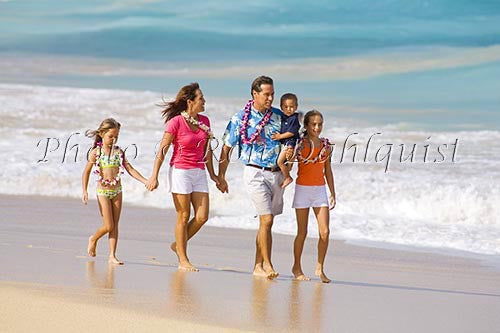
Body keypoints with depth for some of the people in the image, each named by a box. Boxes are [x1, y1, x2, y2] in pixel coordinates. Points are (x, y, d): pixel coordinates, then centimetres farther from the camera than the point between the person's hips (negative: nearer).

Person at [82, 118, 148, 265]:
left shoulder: (118, 152, 4)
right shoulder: (96, 152, -5)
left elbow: (130, 169, 3)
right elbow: (86, 172, -1)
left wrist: (145, 181, -8)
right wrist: (84, 191, -9)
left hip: (117, 191, 4)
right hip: (103, 191, -4)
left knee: (115, 225, 2)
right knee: (108, 226, -6)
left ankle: (112, 256, 5)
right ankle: (93, 239, 23)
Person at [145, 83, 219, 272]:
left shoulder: (204, 121, 7)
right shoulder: (176, 122, -11)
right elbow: (162, 151, -8)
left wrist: (212, 174, 19)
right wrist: (154, 176, -11)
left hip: (199, 172, 6)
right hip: (180, 171, -6)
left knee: (202, 217, -1)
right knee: (184, 217, -2)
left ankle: (178, 245, 21)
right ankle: (183, 261, 6)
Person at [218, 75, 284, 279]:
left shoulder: (280, 117, 6)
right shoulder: (240, 119, -2)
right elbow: (226, 149, 5)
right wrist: (221, 177, 5)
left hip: (276, 174, 4)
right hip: (255, 172, -4)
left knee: (266, 222, 7)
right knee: (266, 219, -14)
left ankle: (258, 266, 14)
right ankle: (267, 265, -11)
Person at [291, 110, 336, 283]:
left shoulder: (325, 144, 7)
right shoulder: (300, 144, -7)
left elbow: (328, 171, 14)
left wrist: (332, 193, 15)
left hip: (320, 190, 4)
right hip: (303, 189, -4)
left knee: (325, 232, -5)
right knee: (302, 232, 2)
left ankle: (320, 268, 7)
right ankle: (297, 267, 17)